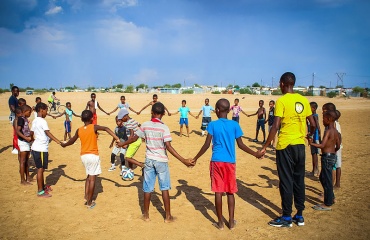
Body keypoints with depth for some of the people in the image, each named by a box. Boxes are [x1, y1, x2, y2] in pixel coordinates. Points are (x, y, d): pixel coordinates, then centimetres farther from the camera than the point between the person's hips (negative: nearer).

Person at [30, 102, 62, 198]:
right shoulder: (42, 121, -16)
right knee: (40, 169, -3)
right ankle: (40, 192, 3)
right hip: (41, 149, -9)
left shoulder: (34, 121, 11)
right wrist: (58, 141, -34)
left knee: (40, 168, 19)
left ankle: (42, 186, 33)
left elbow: (31, 133, 21)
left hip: (35, 147, 9)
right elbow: (48, 133, -27)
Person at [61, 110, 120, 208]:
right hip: (93, 155, -5)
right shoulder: (94, 127, -10)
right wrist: (117, 138, -35)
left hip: (83, 156, 5)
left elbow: (72, 141, 17)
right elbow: (106, 128, -27)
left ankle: (86, 196, 15)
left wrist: (64, 144, 39)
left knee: (89, 176, 23)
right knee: (92, 178, 1)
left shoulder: (79, 130, 3)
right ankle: (89, 203, 5)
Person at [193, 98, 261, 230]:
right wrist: (255, 154, 15)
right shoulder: (235, 125, 0)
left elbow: (206, 145, -6)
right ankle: (231, 221, 18)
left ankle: (220, 222, 12)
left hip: (216, 161, -1)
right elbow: (241, 145, 2)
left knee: (218, 191, 5)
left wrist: (195, 158, 4)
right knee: (230, 192, 12)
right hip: (230, 162, 1)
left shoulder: (213, 124, -4)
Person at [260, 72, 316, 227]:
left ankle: (286, 218, 11)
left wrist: (265, 146, -13)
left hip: (285, 146, -5)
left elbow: (275, 126, -18)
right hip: (300, 145, 6)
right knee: (299, 180, 14)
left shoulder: (281, 101, -11)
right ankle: (299, 215, 23)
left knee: (286, 181, 2)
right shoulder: (304, 100, 6)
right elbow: (313, 124, 9)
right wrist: (310, 135, 31)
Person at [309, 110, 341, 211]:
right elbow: (338, 146, 15)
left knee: (327, 180, -1)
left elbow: (322, 145, -27)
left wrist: (312, 143, -21)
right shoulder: (336, 132, 9)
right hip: (332, 156, 9)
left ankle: (327, 204, 6)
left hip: (327, 157, -9)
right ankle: (331, 198, 31)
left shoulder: (328, 131, -17)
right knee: (323, 178, 21)